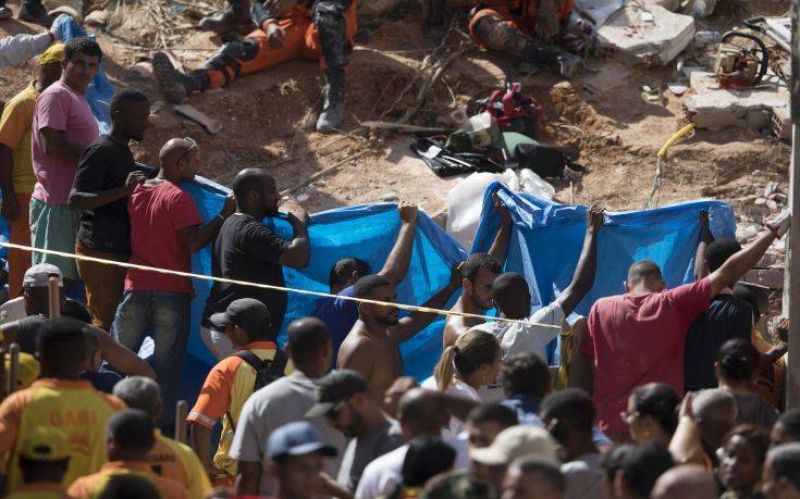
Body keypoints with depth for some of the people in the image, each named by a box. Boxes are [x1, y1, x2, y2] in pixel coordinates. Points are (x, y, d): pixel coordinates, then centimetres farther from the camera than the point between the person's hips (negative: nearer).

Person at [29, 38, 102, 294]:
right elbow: (52, 144, -17)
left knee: (69, 278, 9)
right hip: (57, 203, -10)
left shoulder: (78, 98, 24)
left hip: (76, 202, 10)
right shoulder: (56, 95, -7)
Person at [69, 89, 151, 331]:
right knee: (104, 322, -10)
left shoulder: (124, 152, 18)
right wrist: (123, 191, -31)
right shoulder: (101, 151, -12)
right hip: (101, 250, -9)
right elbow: (75, 200, -23)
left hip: (119, 250, 9)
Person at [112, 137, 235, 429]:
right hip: (171, 292, -5)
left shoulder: (137, 192, 7)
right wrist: (223, 216, -12)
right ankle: (162, 423, 4)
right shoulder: (177, 197, -13)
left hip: (136, 288, 5)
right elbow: (194, 242, -19)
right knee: (167, 362, 2)